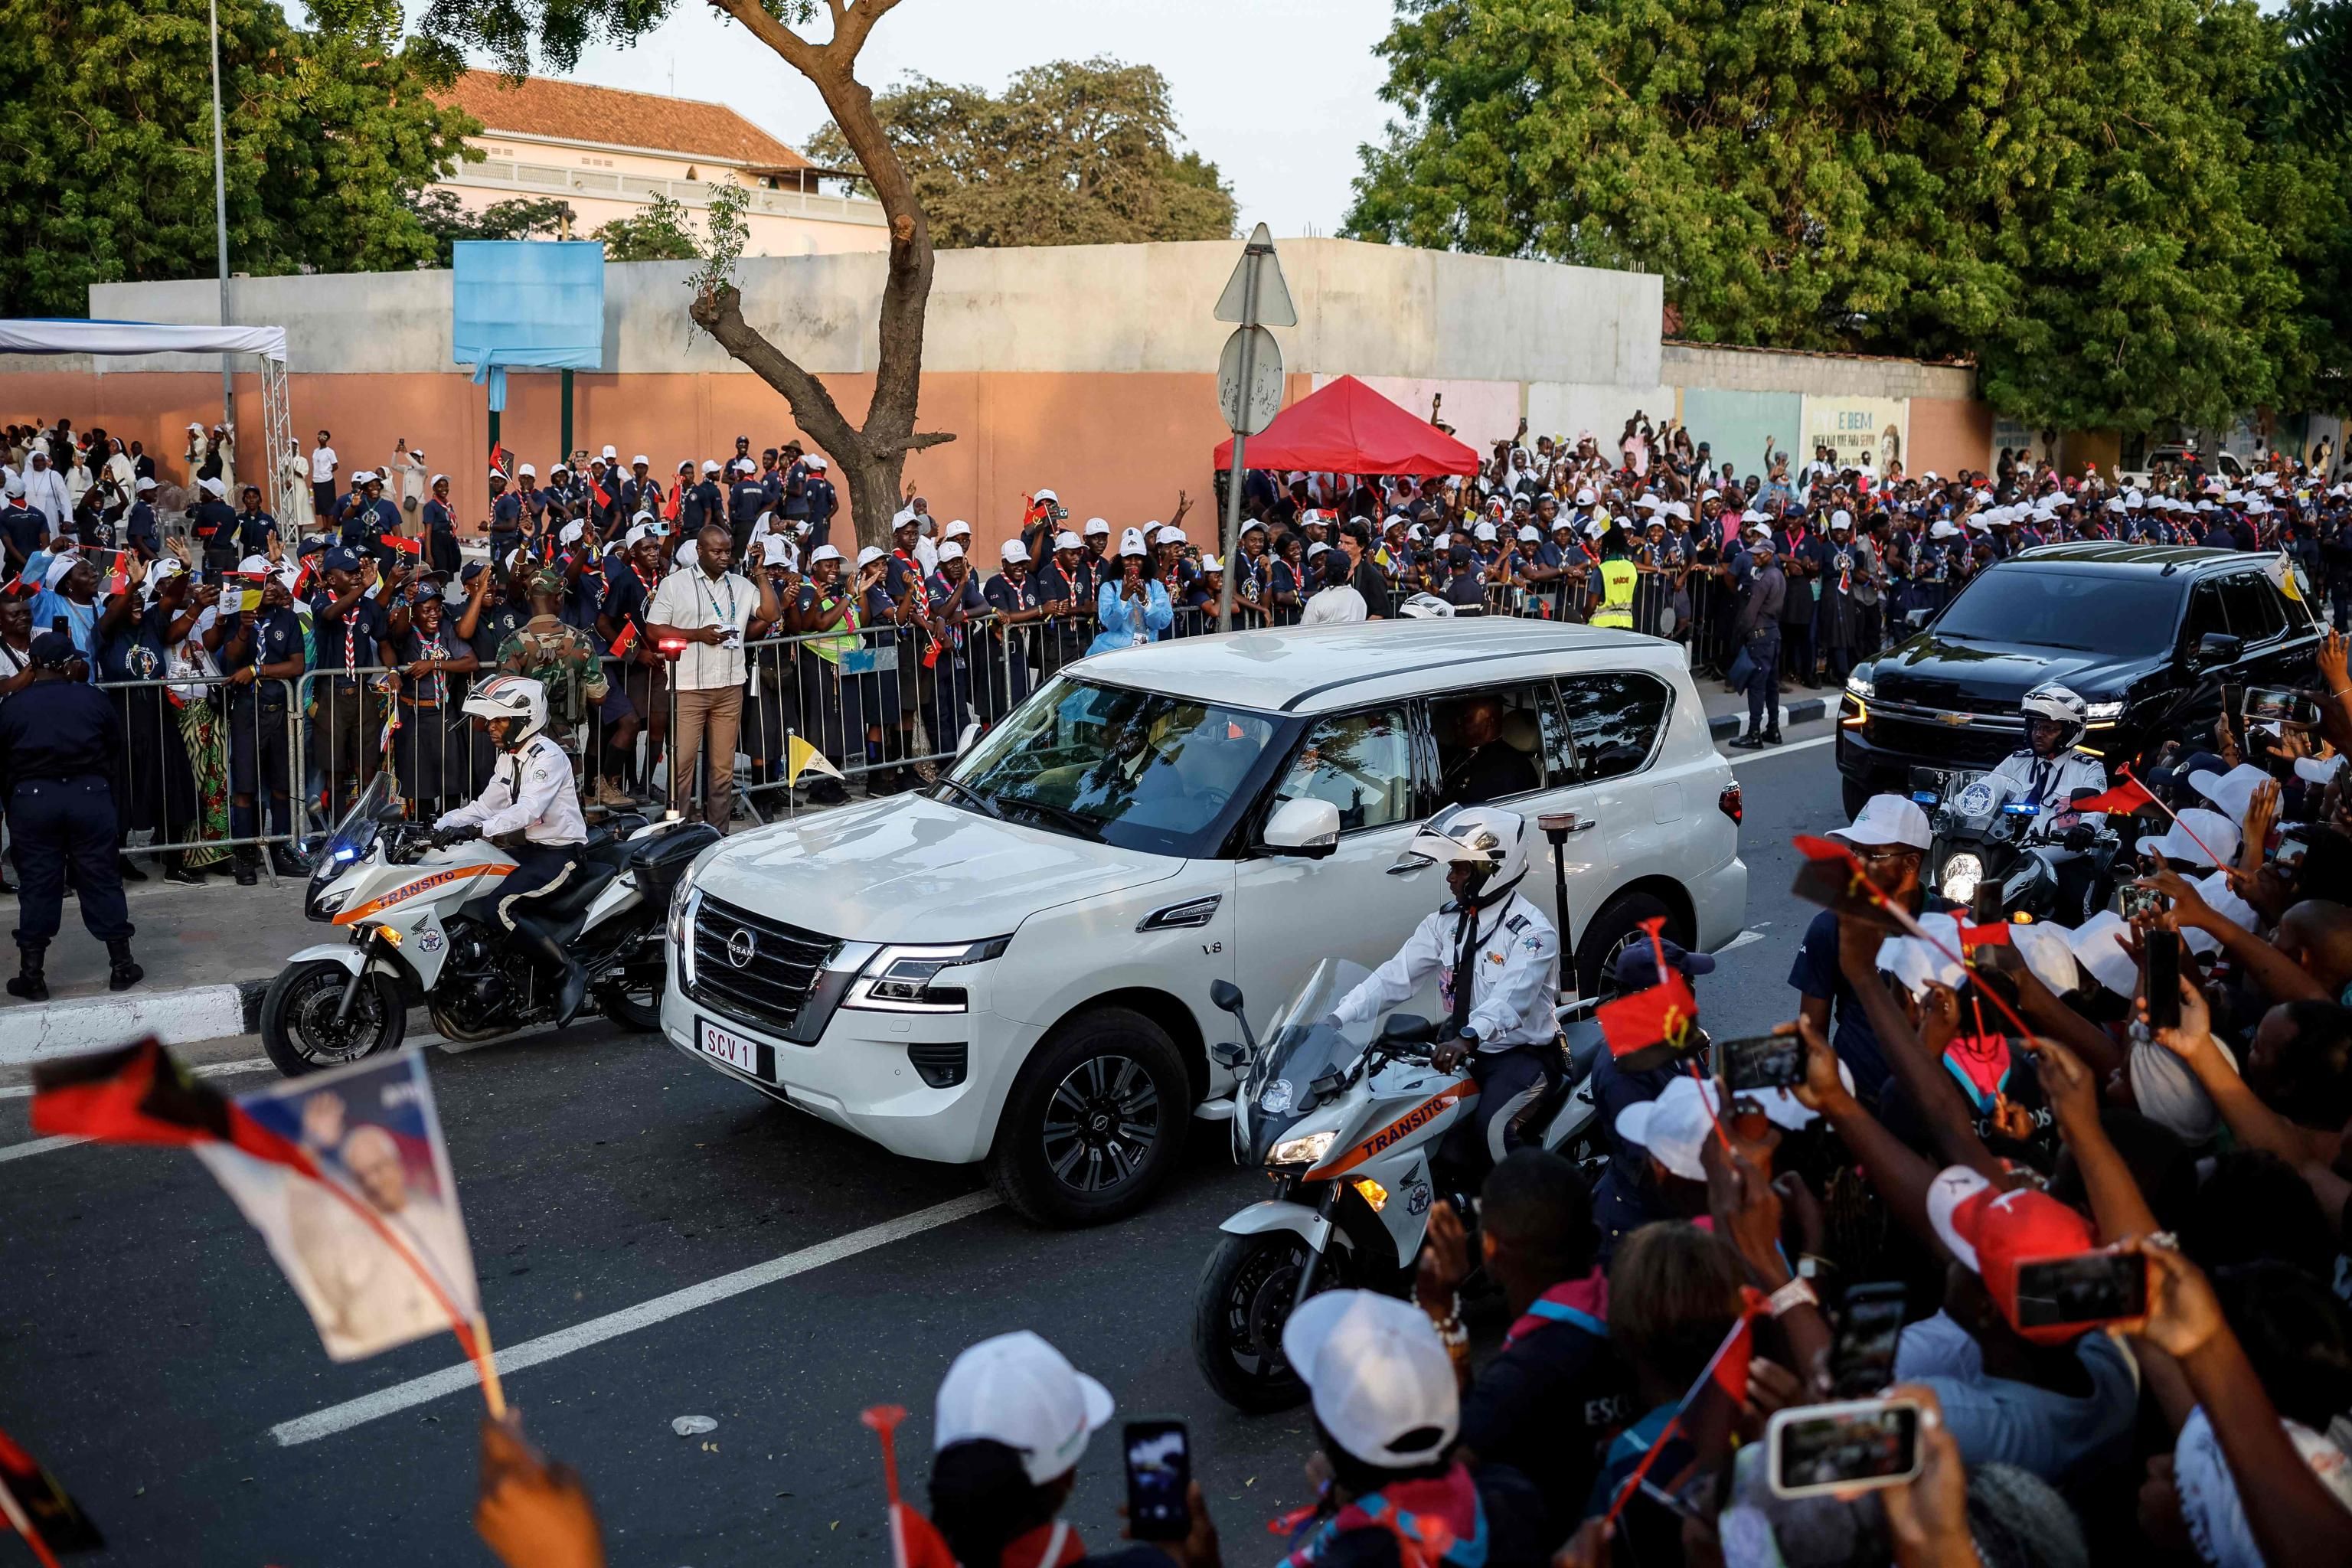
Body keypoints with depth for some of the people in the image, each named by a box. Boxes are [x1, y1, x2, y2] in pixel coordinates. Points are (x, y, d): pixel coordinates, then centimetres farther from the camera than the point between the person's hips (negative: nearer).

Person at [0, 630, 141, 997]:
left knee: (37, 885, 6)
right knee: (101, 880, 6)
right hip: (89, 795, 0)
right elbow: (115, 746, 7)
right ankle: (121, 966, 10)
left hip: (32, 798, 0)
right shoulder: (93, 698, 2)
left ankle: (32, 976, 10)